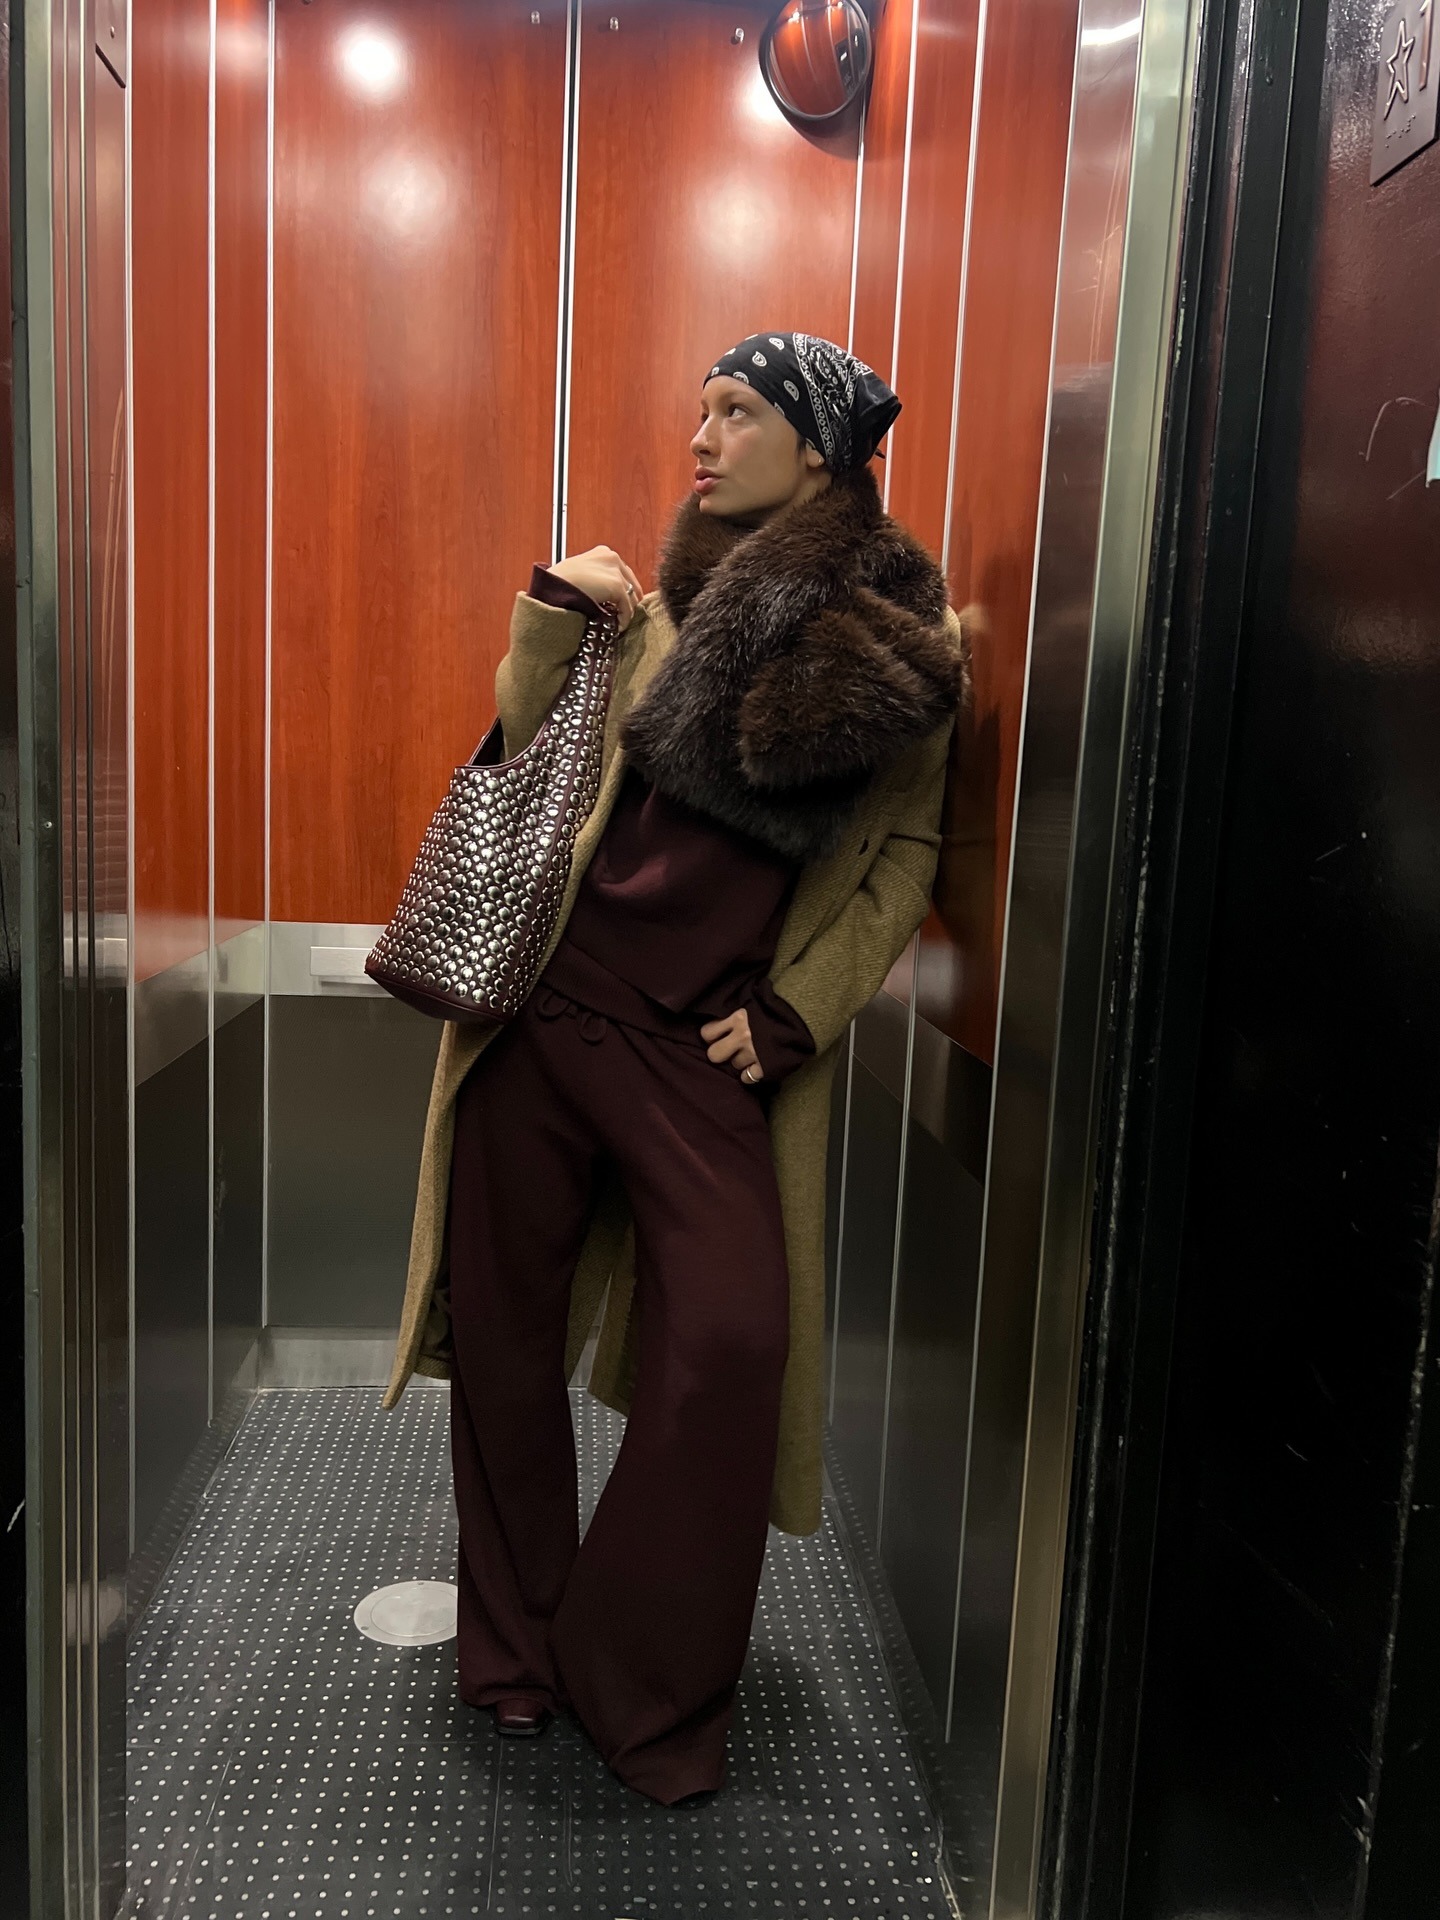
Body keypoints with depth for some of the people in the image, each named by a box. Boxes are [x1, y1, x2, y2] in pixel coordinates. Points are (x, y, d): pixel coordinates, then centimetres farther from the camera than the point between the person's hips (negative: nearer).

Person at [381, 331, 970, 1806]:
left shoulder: (904, 644, 1)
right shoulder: (652, 597, 5)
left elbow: (904, 855, 6)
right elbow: (520, 746, 8)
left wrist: (794, 1010, -2)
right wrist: (549, 619, -8)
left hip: (709, 1037, -2)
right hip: (547, 995, 2)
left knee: (732, 1341, -9)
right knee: (505, 1317, 8)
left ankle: (649, 1687, 16)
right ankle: (513, 1643, 31)